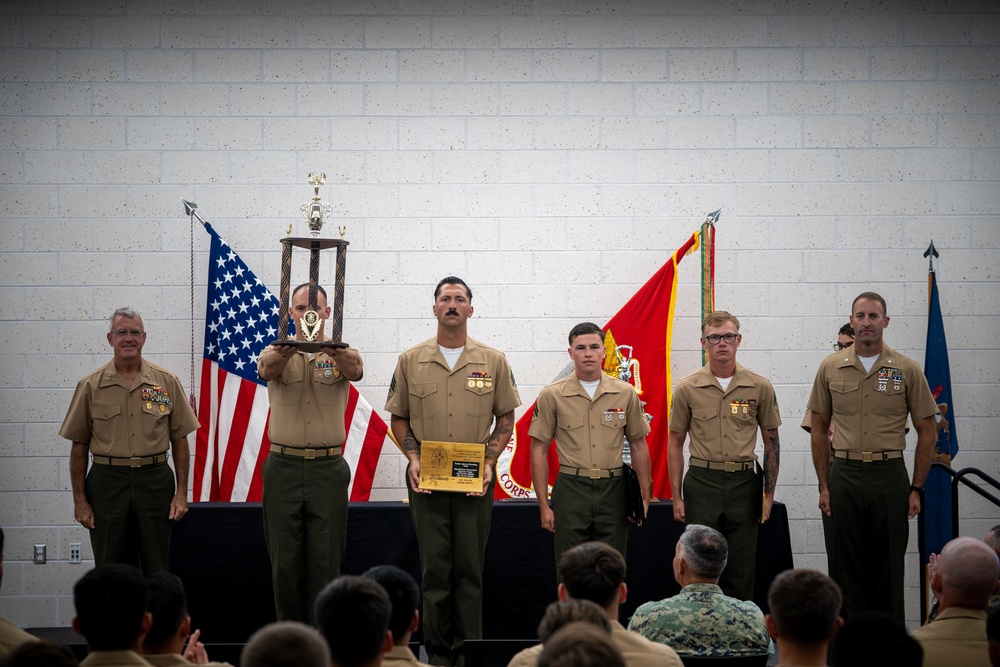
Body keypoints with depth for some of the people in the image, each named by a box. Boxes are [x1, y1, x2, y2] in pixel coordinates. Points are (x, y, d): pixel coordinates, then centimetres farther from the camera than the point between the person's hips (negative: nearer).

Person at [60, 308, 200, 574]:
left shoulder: (167, 382, 4)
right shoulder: (91, 386, 2)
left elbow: (179, 440, 6)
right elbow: (79, 445, 5)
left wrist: (181, 492, 0)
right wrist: (79, 499, 1)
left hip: (154, 479, 0)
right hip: (107, 480, 0)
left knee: (156, 569, 5)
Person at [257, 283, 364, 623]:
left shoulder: (341, 354, 5)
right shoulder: (277, 352, 6)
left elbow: (355, 370, -19)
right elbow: (267, 369, -19)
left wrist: (334, 351, -44)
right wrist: (285, 352, -44)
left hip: (328, 468, 0)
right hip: (283, 467, 0)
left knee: (326, 560, 2)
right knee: (285, 560, 4)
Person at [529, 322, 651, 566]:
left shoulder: (626, 393, 5)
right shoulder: (552, 395, 0)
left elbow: (638, 445, 12)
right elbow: (539, 450, 2)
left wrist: (644, 495, 7)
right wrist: (543, 504, -2)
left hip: (613, 489, 1)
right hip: (571, 489, -1)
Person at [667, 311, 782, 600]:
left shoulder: (760, 387, 2)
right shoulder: (687, 389, 1)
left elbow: (771, 441, 9)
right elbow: (675, 443, 7)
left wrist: (769, 493, 4)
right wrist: (677, 497, 2)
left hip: (744, 482, 1)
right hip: (702, 482, -1)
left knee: (742, 571, 4)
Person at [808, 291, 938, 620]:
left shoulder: (907, 370, 0)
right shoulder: (831, 367, 5)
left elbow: (927, 432, 4)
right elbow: (819, 428, 11)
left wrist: (916, 489, -1)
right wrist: (824, 485, 5)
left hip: (889, 474, -1)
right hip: (844, 475, 1)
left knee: (889, 565, 2)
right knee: (846, 565, 4)